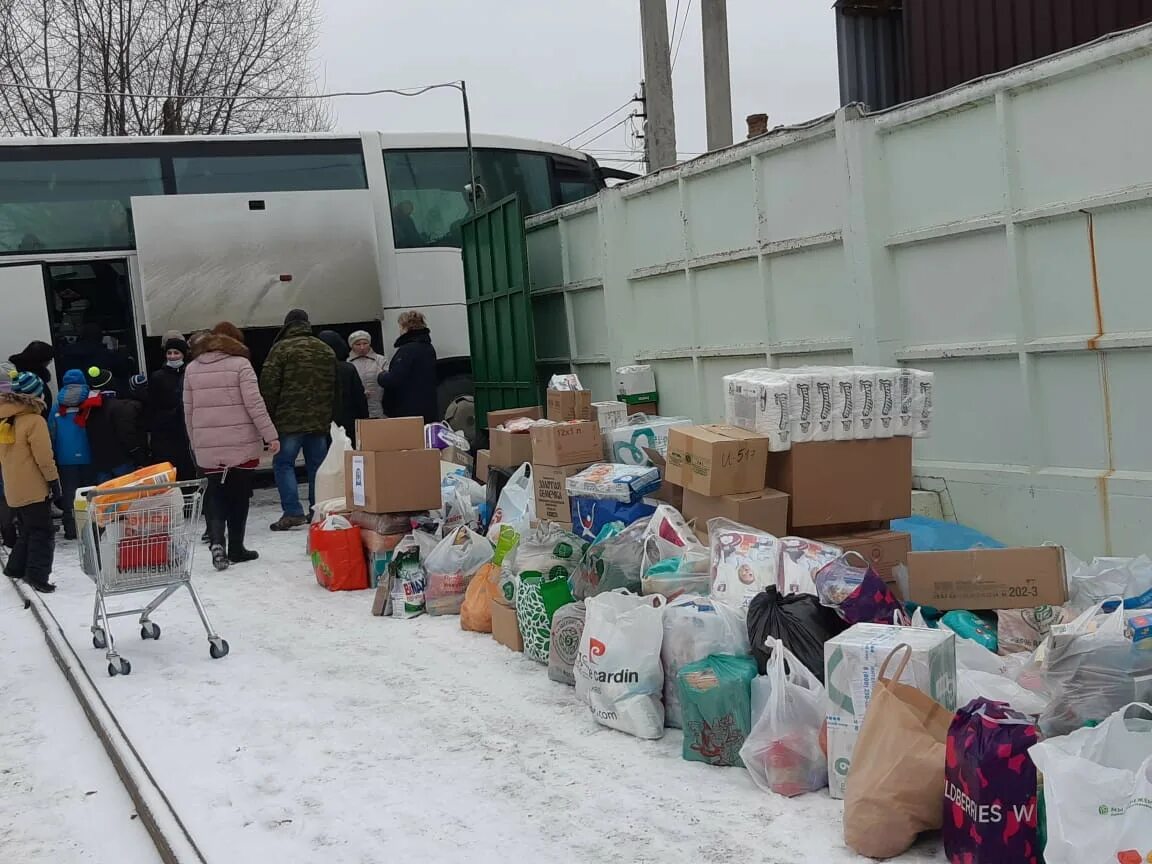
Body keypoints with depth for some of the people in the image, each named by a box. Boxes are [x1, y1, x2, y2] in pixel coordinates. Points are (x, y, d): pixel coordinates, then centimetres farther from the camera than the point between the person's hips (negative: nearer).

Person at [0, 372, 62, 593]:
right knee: (42, 533, -2)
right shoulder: (34, 421, -17)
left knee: (26, 532, 21)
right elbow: (44, 458, -17)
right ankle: (37, 575, -7)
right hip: (34, 489, -8)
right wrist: (55, 484, -8)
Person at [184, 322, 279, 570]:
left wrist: (195, 442, 20)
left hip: (208, 447, 3)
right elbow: (254, 404, -12)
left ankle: (216, 541, -14)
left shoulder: (192, 368, 9)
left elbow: (188, 411, 11)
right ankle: (235, 548, 14)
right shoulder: (240, 364, -4)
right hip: (242, 444, -3)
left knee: (215, 496, 8)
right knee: (239, 496, 8)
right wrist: (270, 435, -9)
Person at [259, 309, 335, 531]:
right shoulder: (326, 350, 12)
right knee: (317, 465, 10)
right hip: (321, 420, 5)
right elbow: (334, 386, 15)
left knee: (283, 463, 1)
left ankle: (292, 512, -9)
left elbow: (269, 386, -8)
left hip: (290, 420, -5)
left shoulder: (281, 349, -5)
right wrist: (329, 416, 19)